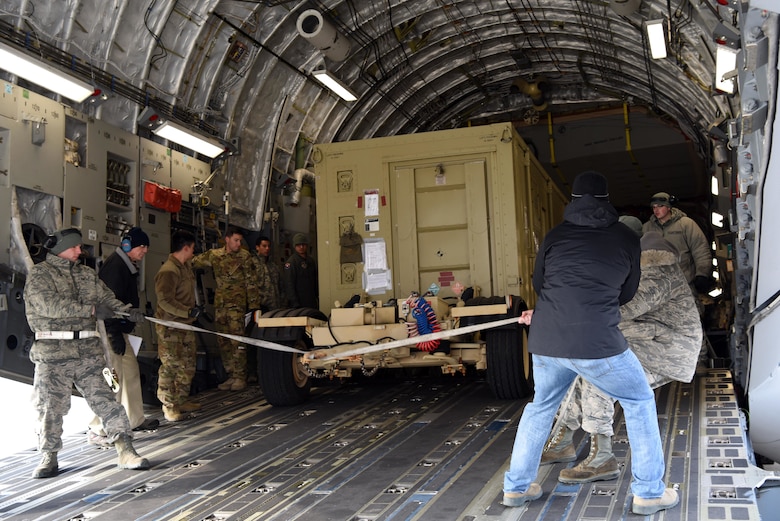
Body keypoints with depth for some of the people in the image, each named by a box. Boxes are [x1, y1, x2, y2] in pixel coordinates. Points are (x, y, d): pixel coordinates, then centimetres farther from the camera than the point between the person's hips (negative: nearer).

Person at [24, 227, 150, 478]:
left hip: (88, 350, 4)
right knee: (50, 404, 3)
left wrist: (127, 310, -9)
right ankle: (49, 457, 18)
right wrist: (91, 309, -19)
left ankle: (126, 451, 0)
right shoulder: (39, 274, 0)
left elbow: (107, 297, 12)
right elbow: (50, 304, -15)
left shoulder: (88, 274, 16)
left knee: (104, 398, -1)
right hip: (53, 352, -3)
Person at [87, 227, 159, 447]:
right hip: (110, 330, -11)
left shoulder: (127, 265, 15)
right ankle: (98, 430, -1)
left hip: (119, 329, 11)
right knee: (114, 379, -9)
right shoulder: (115, 265, -18)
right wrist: (116, 335, -25)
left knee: (131, 371, 18)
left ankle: (135, 420, 31)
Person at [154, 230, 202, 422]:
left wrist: (193, 310, 18)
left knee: (188, 365, 15)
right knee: (170, 366, -2)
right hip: (170, 327, -10)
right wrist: (188, 312, -26)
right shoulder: (168, 271, -19)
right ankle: (169, 407, 8)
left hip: (186, 325, 10)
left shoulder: (186, 266, 12)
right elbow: (165, 300, -24)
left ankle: (182, 401, 28)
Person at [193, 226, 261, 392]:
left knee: (237, 340, -11)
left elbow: (251, 282, -3)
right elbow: (194, 262, 20)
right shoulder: (214, 255, 8)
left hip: (237, 303, -5)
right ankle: (231, 375, 17)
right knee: (223, 341, 8)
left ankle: (240, 377, -5)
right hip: (220, 303, 5)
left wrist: (254, 305, -7)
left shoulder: (245, 256, -2)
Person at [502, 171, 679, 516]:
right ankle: (649, 493, 21)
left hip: (546, 340, 3)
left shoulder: (554, 236, 10)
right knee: (639, 402, 19)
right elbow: (627, 293, 16)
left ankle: (516, 487, 29)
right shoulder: (627, 238, 7)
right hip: (597, 343, -3)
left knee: (540, 406, 24)